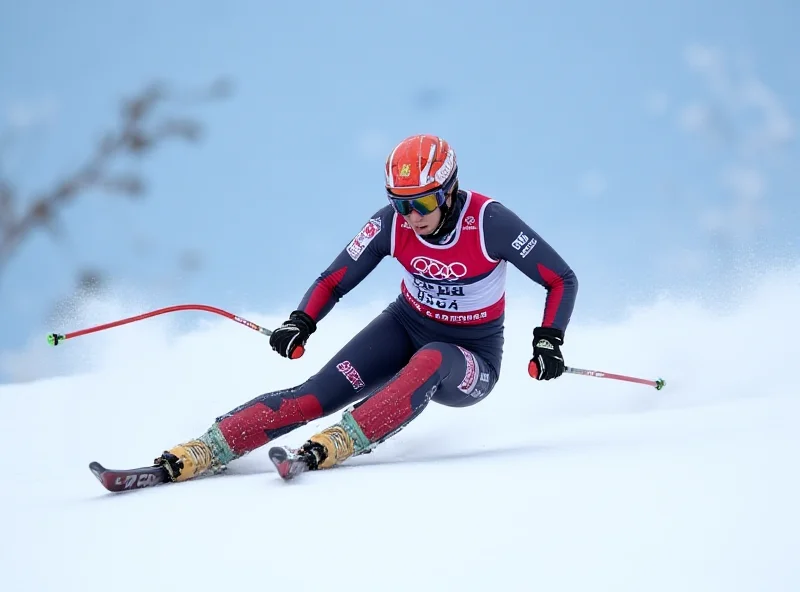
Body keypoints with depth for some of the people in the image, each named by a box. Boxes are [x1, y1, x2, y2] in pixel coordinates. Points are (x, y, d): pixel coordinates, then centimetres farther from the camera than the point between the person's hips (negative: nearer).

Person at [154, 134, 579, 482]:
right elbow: (334, 281, -4)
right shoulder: (391, 224, -14)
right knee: (317, 395, -21)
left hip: (470, 364, -3)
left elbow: (562, 280, -14)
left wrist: (548, 341, -27)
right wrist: (301, 323, -22)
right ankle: (203, 452, -27)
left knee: (430, 361, -40)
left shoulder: (489, 222, -24)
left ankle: (339, 444, -44)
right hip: (406, 328, 3)